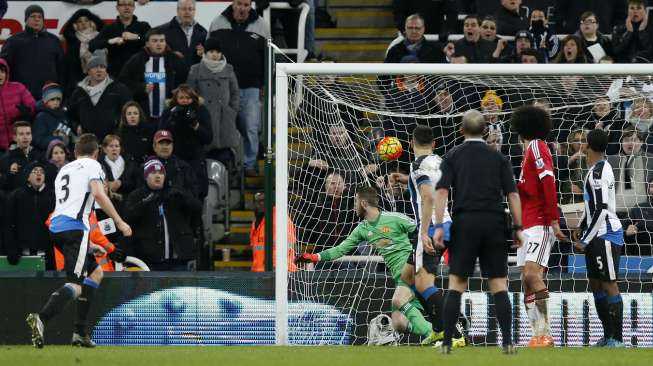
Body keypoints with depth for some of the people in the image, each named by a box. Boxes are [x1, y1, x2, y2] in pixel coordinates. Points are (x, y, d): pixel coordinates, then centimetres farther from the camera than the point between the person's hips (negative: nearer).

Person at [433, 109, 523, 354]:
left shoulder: (453, 157, 6)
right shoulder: (498, 158, 9)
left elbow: (441, 191, -5)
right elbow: (512, 194, 2)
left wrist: (439, 226, -7)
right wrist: (517, 228, 5)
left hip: (465, 224, -1)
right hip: (494, 224, 1)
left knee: (456, 285, 3)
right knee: (499, 285, 4)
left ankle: (447, 343, -3)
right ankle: (507, 342, -3)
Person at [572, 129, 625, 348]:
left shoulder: (598, 173, -17)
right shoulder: (601, 168, 13)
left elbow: (601, 209, -21)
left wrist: (584, 241, -17)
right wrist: (582, 227, 21)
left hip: (605, 236, -10)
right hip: (597, 236, 10)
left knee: (609, 284, -7)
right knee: (595, 284, 12)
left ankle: (616, 338, -6)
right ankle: (608, 335, 16)